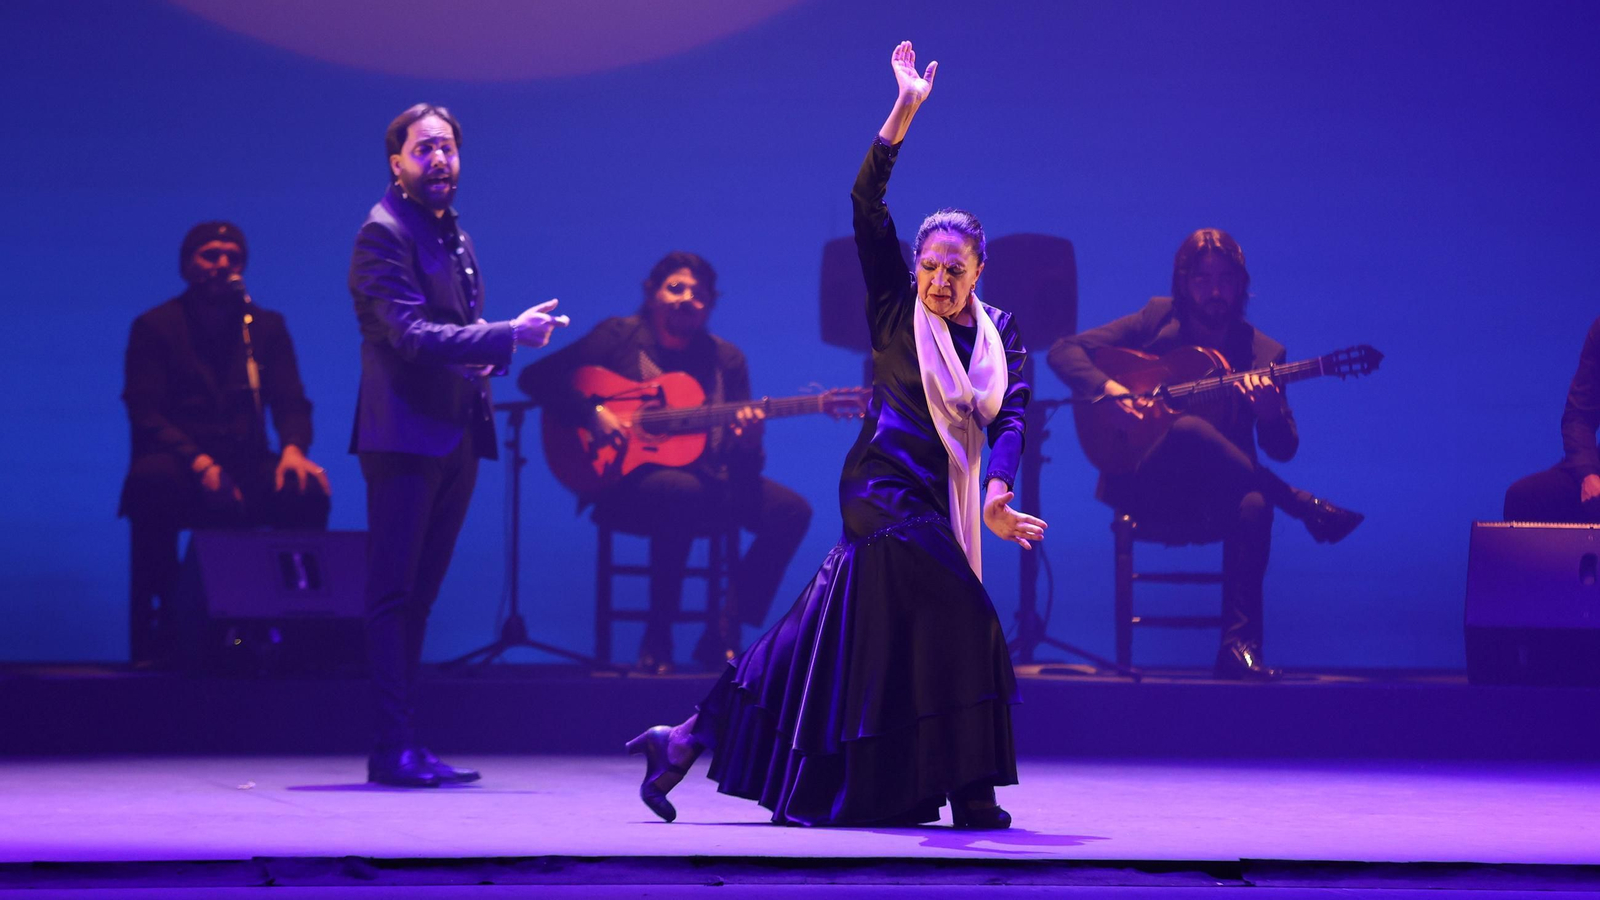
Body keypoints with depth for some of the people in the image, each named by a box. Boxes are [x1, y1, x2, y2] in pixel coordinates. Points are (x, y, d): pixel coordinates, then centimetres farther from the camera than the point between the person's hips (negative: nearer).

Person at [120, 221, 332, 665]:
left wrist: (293, 449, -18)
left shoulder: (266, 326, 15)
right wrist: (200, 464, -24)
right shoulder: (154, 327, 5)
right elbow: (146, 414, -5)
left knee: (307, 491, -29)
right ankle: (153, 631, -31)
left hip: (247, 467, 3)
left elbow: (291, 404, 7)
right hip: (179, 467, -3)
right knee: (152, 482, -38)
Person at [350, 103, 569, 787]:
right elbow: (412, 334, -19)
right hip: (406, 435, -8)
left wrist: (484, 360, 6)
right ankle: (391, 748, -7)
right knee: (394, 594, -7)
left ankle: (404, 741, 12)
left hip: (456, 436, 8)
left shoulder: (454, 235, 19)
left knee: (419, 595, 9)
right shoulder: (384, 233, -8)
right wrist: (508, 335, -23)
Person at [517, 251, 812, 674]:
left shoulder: (726, 360, 9)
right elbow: (536, 377, -9)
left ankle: (722, 637, -11)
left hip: (704, 482, 5)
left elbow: (739, 465, 6)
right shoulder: (620, 337, -1)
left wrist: (748, 445, -19)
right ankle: (658, 636, -24)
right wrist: (592, 415, -22)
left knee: (791, 510, -18)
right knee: (682, 492, -39)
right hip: (628, 481, -5)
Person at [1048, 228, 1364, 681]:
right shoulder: (1157, 320, 5)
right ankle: (1307, 508, -24)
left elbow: (1283, 450, 3)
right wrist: (1111, 389, -17)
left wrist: (1269, 413, -21)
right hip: (1145, 488, -1)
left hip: (1217, 497, 1)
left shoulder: (1263, 353, 6)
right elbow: (1063, 351, 2)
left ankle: (1239, 646, -34)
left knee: (1254, 504, -36)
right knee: (1189, 429, -35)